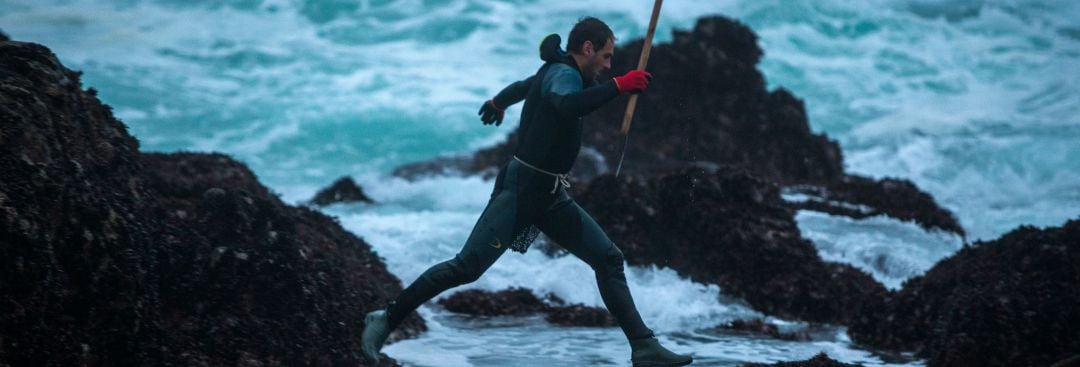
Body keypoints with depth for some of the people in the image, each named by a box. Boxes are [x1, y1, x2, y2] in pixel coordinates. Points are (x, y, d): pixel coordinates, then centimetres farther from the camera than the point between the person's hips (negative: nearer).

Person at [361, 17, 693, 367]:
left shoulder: (555, 73, 15)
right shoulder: (564, 74, -13)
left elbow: (521, 87, 37)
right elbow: (566, 106, -39)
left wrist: (497, 103, 58)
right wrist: (618, 85, -35)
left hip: (551, 197, 10)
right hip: (521, 190, -10)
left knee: (608, 259, 2)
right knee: (467, 267, -12)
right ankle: (386, 319, -3)